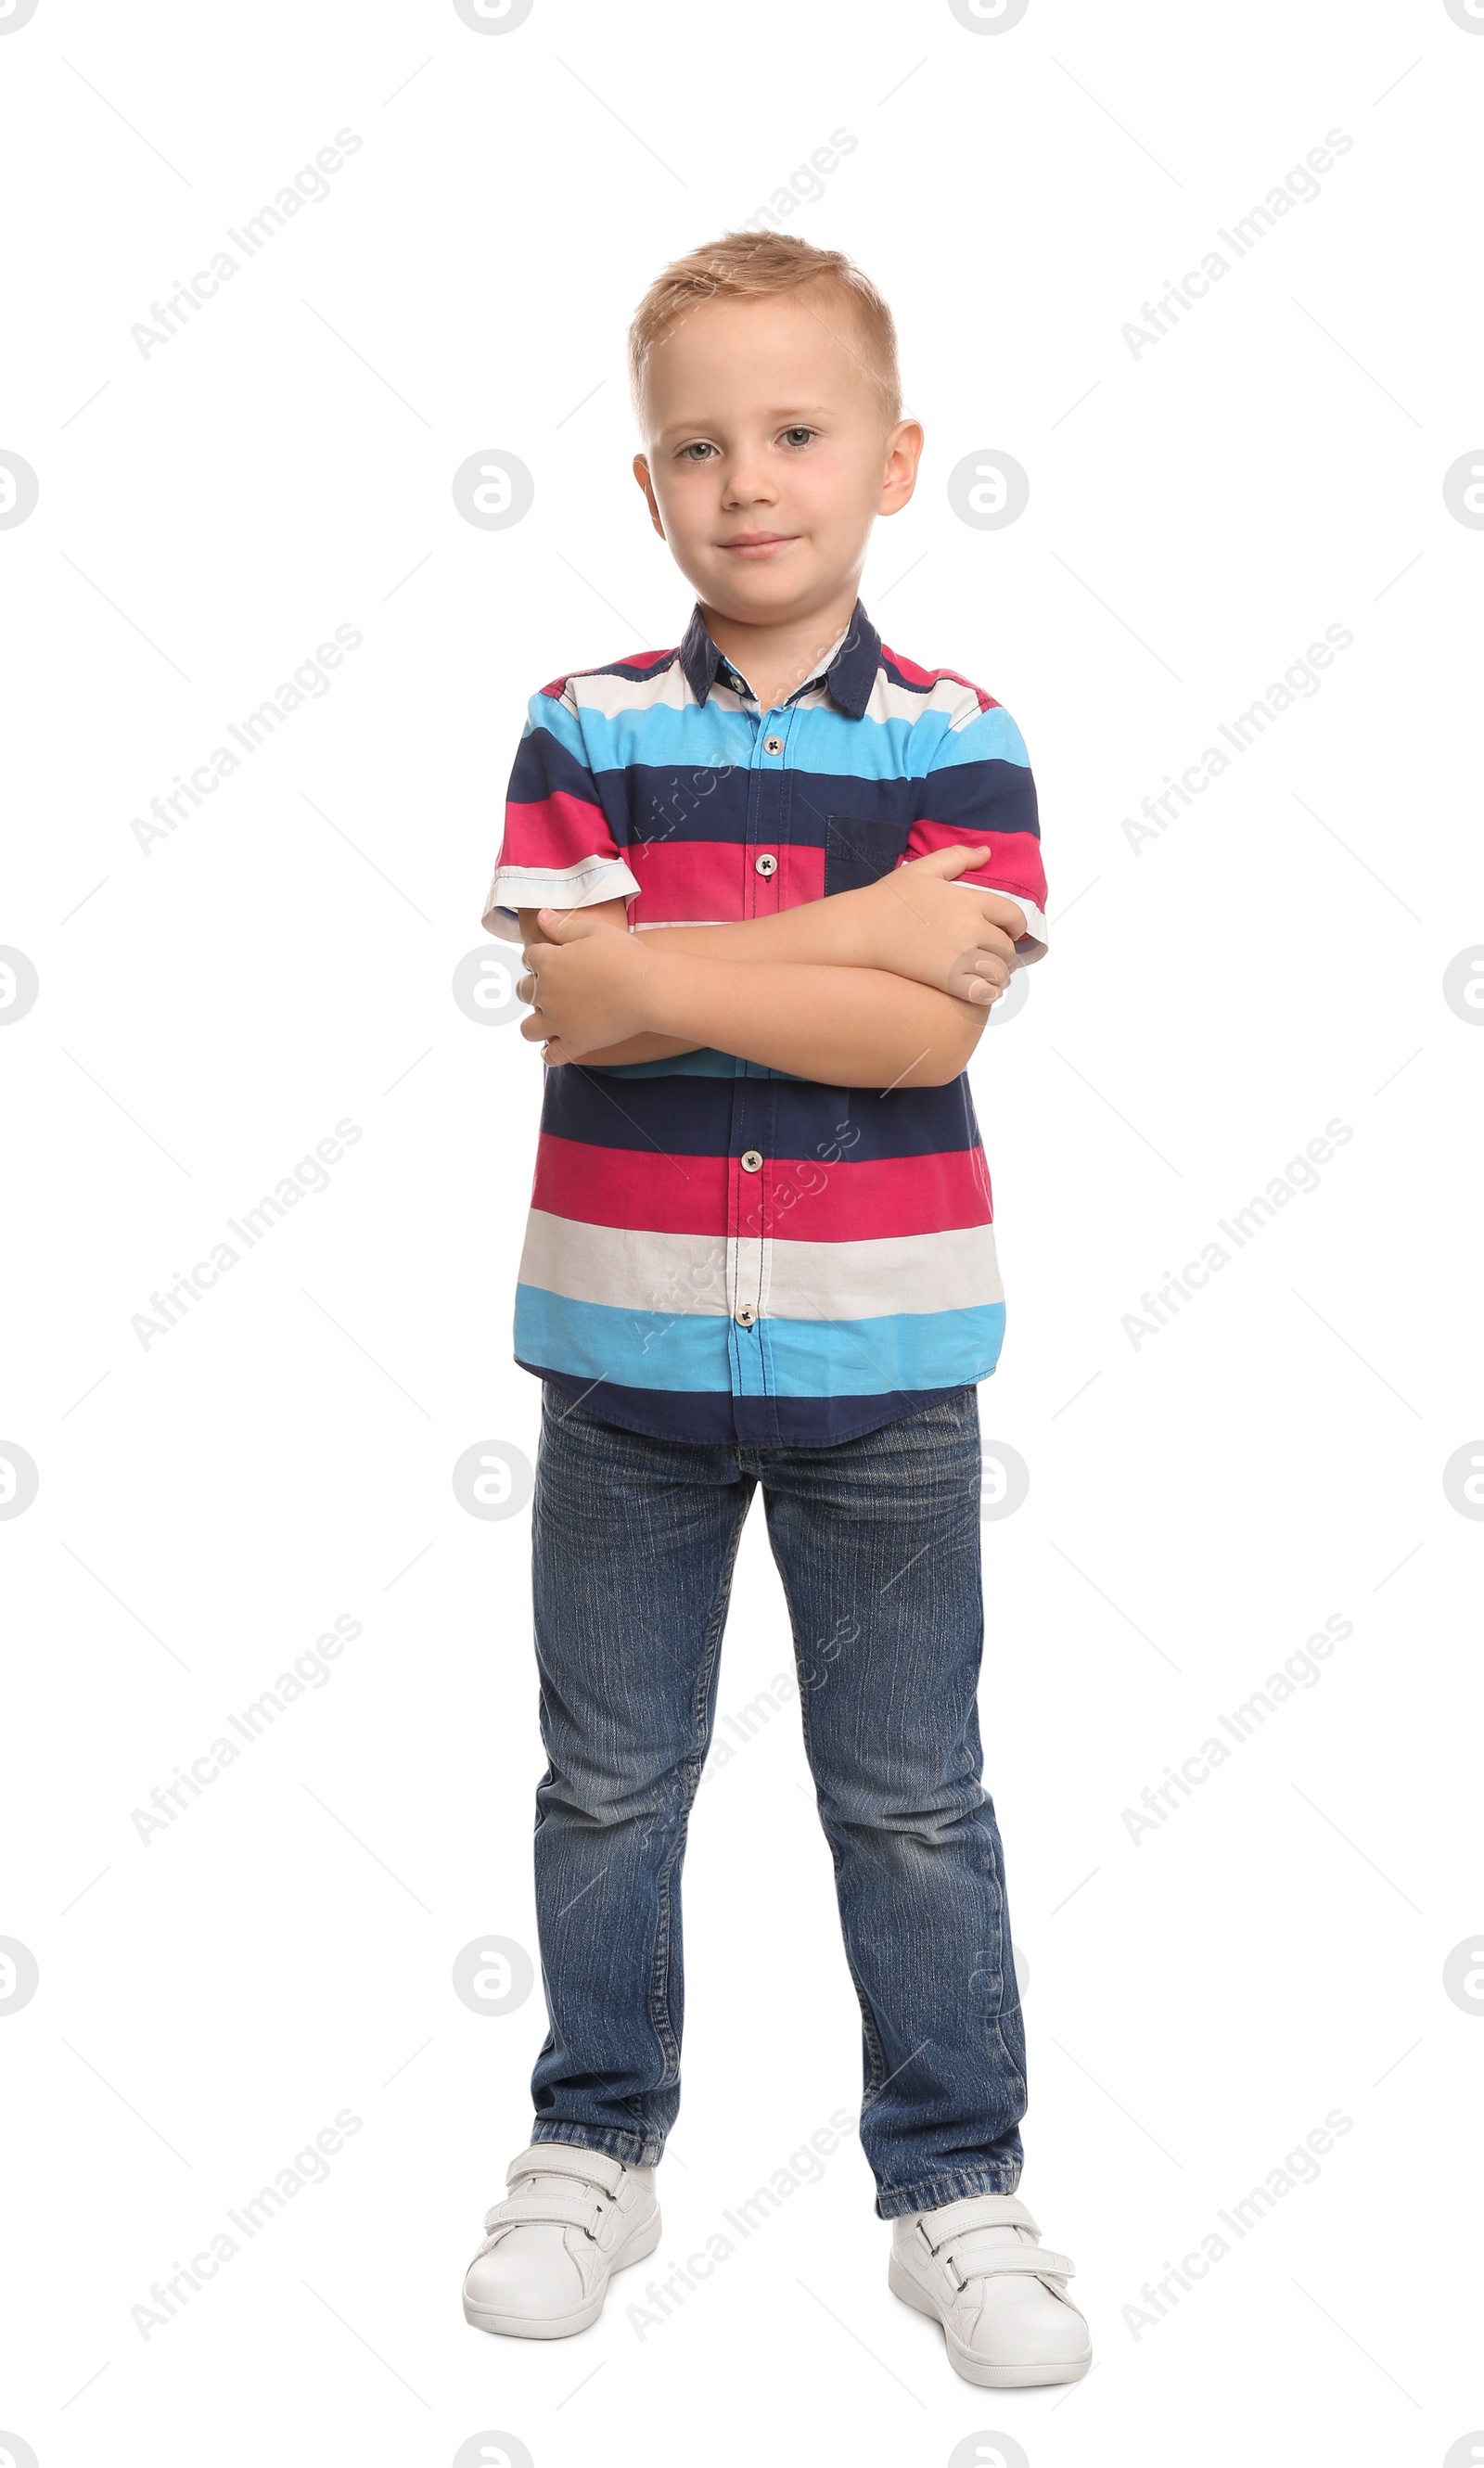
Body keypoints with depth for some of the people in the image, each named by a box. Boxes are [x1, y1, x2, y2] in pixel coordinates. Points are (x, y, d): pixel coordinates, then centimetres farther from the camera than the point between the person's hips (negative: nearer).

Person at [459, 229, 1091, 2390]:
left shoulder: (957, 740, -4)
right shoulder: (589, 731, -1)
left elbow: (933, 1029, -17)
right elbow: (563, 992, -16)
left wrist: (664, 978, -18)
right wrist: (852, 933, -18)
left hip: (877, 1361, -1)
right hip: (624, 1347, 2)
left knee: (912, 1800, 11)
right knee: (609, 1778, 15)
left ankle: (956, 2185, 26)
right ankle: (596, 2147, 34)